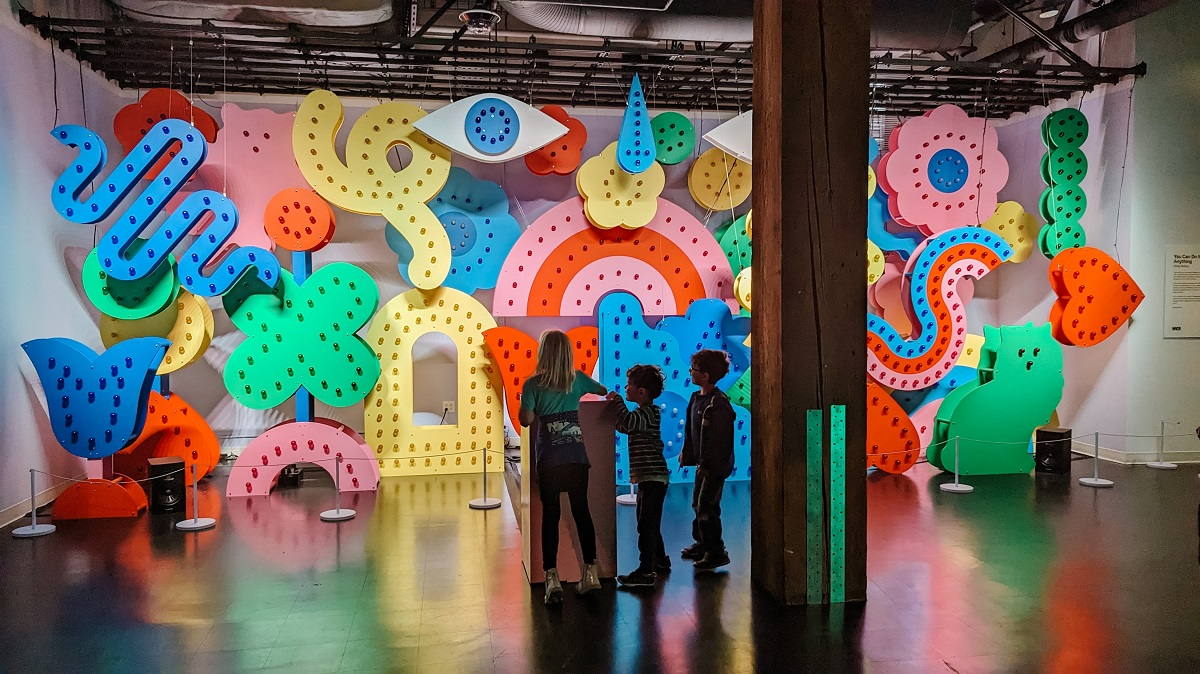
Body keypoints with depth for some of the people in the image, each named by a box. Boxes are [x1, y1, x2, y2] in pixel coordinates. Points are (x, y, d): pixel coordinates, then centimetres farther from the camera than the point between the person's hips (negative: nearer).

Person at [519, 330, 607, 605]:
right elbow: (605, 391, 21)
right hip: (576, 456, 2)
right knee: (581, 511, 10)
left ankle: (552, 577, -2)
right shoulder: (577, 379, 4)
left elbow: (526, 420, -6)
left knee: (550, 515, 2)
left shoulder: (533, 384, -6)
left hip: (548, 459, -2)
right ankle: (591, 570, 12)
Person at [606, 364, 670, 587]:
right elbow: (625, 426, 28)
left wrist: (617, 400, -21)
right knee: (648, 523, 20)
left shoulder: (648, 413, -16)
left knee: (647, 525, -9)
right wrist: (615, 406, 17)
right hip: (649, 478, 10)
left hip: (653, 478, -10)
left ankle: (646, 572, -6)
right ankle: (660, 560, 34)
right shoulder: (644, 413, 14)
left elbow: (628, 422, -34)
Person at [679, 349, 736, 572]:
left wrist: (708, 465, -22)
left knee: (707, 507, -6)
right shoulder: (696, 398, 7)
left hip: (715, 466, -10)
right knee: (698, 503, 18)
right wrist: (688, 456, 14)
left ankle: (717, 552, 5)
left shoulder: (719, 403, -23)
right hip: (703, 463, 10)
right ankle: (701, 543, 33)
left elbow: (719, 438, -24)